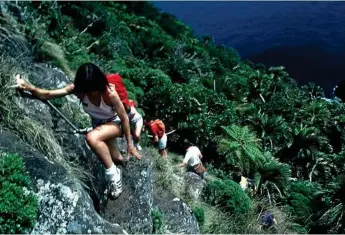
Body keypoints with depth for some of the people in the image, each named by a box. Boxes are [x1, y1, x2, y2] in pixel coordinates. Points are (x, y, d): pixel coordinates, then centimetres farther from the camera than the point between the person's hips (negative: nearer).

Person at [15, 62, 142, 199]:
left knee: (91, 137, -36)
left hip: (115, 123, -5)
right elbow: (47, 95, -26)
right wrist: (29, 87, -47)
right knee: (114, 158, 19)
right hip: (98, 123, 6)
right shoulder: (77, 89, -23)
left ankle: (113, 174, -19)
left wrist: (129, 144, -16)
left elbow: (124, 118, -23)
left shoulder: (110, 92, -34)